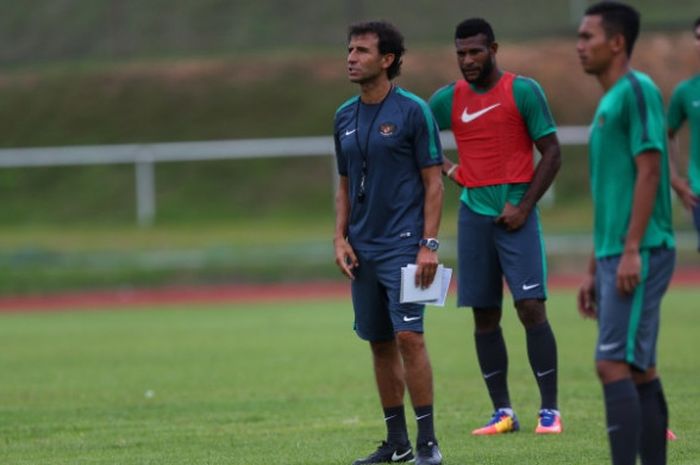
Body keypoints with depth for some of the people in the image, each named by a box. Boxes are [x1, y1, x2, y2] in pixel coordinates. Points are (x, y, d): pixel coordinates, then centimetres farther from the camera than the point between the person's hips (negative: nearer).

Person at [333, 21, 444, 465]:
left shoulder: (413, 111, -6)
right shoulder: (345, 117, 11)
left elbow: (434, 182, -6)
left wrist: (429, 245, -13)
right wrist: (340, 238, 7)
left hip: (403, 243, -6)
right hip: (363, 249, 6)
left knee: (409, 336, -13)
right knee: (380, 343, 8)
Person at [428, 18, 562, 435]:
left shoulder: (523, 91, -3)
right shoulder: (448, 99, 8)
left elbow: (552, 153, -3)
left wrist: (524, 207, -10)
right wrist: (447, 166, 7)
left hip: (515, 213, -4)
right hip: (474, 212, 4)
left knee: (531, 307, -11)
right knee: (485, 316, 3)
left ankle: (550, 410, -7)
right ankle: (503, 413, 9)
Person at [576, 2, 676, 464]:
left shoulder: (637, 91, -8)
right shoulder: (608, 102, 20)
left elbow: (649, 170, -16)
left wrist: (632, 250, -21)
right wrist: (594, 270, 23)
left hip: (639, 254, -9)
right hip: (614, 256, 9)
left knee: (614, 364, -14)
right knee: (640, 371, 8)